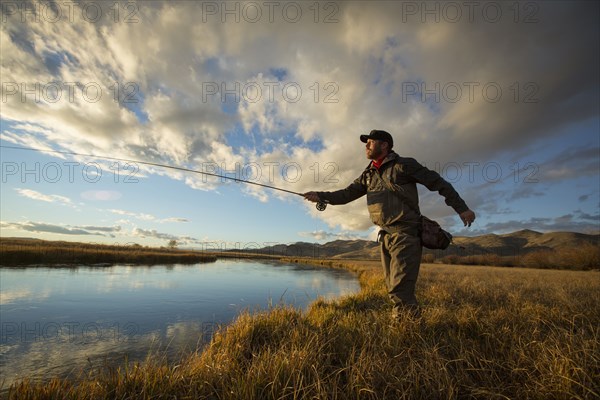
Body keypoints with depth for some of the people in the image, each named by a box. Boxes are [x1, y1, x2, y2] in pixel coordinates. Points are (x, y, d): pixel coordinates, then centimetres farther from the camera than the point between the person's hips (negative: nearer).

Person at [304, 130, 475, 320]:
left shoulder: (404, 165, -3)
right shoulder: (368, 174, 14)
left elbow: (438, 183, 0)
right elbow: (347, 194, 8)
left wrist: (461, 208, -2)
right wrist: (320, 196, -4)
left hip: (405, 235, -6)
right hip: (386, 236, 7)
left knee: (400, 290, -11)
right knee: (393, 289, 12)